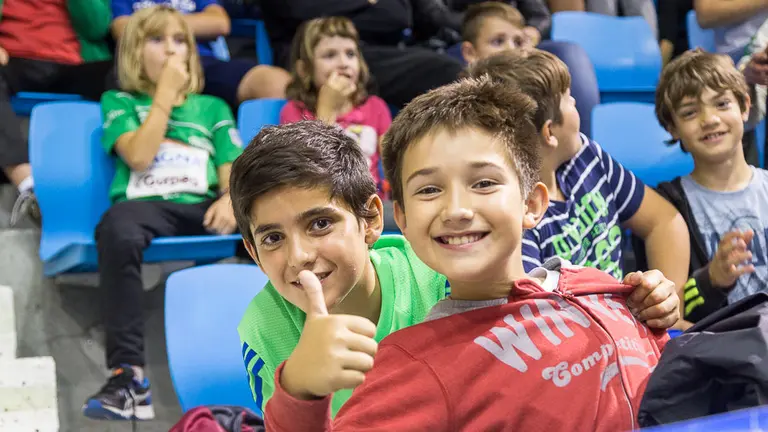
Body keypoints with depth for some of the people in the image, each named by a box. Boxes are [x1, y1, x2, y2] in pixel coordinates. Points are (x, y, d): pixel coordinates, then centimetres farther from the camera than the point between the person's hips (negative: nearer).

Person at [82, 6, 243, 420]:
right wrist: (165, 95, 6)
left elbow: (232, 172, 14)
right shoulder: (119, 102, 20)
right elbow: (139, 156, 0)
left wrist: (231, 199, -11)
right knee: (117, 229, -41)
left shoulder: (213, 107, 26)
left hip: (202, 206, 2)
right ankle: (128, 374, -42)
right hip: (145, 204, -1)